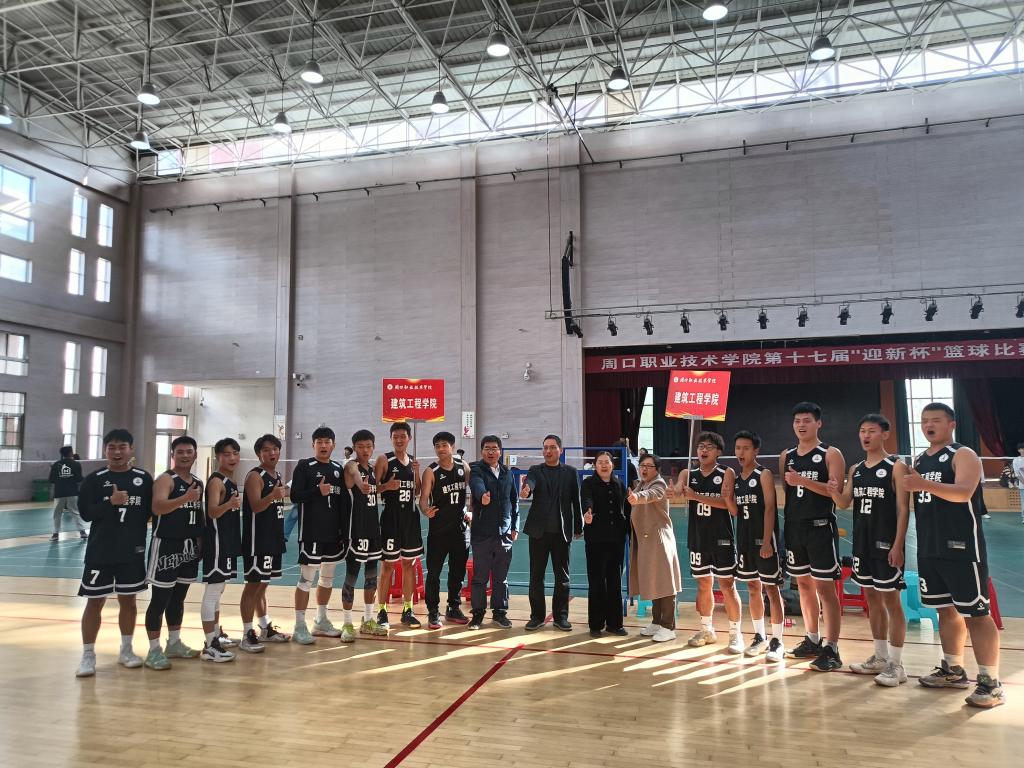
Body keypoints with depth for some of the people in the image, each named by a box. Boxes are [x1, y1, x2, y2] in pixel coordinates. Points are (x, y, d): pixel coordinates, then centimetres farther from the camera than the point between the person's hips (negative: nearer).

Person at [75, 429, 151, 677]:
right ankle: (88, 655, 16)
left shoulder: (143, 478, 2)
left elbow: (152, 510, 7)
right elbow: (86, 513, -12)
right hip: (100, 551, -2)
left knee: (128, 600, 13)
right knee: (94, 602, 3)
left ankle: (126, 650, 28)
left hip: (133, 551, 2)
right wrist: (111, 503, -24)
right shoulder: (94, 479, -4)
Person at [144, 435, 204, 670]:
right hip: (166, 545, -7)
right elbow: (158, 507, -28)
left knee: (178, 598, 16)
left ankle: (174, 644, 27)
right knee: (160, 599, -2)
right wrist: (185, 498, -41)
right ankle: (154, 650, 6)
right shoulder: (165, 479, -11)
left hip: (190, 546, 7)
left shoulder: (198, 482, 12)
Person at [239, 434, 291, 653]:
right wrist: (272, 495, -38)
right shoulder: (255, 476, -11)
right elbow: (256, 506, -24)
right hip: (257, 539, -8)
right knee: (253, 584, -4)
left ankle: (266, 630, 25)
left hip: (274, 538, 8)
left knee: (262, 584, 17)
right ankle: (247, 636, 1)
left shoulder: (277, 476, 14)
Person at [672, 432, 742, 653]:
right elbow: (678, 490, -10)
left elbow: (727, 502, -17)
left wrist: (696, 496, -26)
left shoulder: (726, 473, -4)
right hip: (698, 538, 4)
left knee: (727, 585, -2)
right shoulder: (688, 474, 7)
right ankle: (706, 629, 27)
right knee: (703, 584, 13)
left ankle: (735, 633, 8)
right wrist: (678, 491, -34)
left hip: (721, 538, -4)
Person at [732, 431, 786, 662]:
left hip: (764, 539, -6)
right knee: (753, 588, 12)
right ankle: (759, 637, 22)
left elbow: (770, 509, -13)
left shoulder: (764, 475, -7)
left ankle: (777, 642, 4)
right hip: (744, 540, 6)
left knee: (772, 589, -2)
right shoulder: (736, 478, 12)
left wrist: (767, 541, -20)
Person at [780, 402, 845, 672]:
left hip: (821, 527, -6)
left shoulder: (831, 454, -3)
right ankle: (812, 640, 24)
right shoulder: (786, 456, 12)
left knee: (824, 587, -6)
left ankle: (832, 649, -1)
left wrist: (803, 481, -24)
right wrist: (783, 522, 8)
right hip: (794, 527, 6)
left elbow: (836, 491, -15)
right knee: (804, 584, 12)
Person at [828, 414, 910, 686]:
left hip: (886, 543, -7)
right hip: (861, 542, 7)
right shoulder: (855, 469, 11)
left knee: (891, 600, -2)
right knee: (872, 598, 14)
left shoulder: (896, 466, -7)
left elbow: (903, 508, -11)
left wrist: (898, 545, -18)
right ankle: (880, 657, 25)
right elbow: (844, 504, 10)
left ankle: (896, 664, 6)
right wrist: (835, 491, -13)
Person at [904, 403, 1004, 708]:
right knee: (946, 610, 16)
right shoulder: (919, 461, 14)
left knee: (976, 614, -4)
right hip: (929, 549, 8)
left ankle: (991, 683, 3)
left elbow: (964, 492, -27)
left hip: (962, 548, -7)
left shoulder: (963, 455, -8)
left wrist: (925, 485, -38)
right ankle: (954, 670, 28)